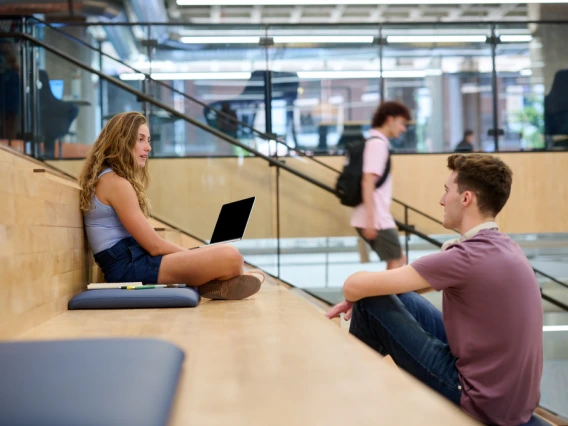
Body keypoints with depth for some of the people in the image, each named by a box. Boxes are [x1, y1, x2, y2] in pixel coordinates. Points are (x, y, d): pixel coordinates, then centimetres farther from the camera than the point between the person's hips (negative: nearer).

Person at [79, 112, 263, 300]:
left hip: (132, 264, 11)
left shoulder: (110, 179, 21)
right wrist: (196, 257, 1)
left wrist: (193, 255, 10)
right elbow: (154, 245, -13)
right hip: (131, 268, -11)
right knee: (230, 257, -24)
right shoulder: (115, 182, -11)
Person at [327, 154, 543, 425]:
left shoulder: (468, 256, -24)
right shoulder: (504, 247, 6)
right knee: (399, 298, 16)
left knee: (372, 303, -5)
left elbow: (355, 286, -21)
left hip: (483, 402, -9)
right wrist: (358, 298, 8)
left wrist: (358, 297, 3)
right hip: (513, 396, 9)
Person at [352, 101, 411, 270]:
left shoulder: (375, 143, 17)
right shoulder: (378, 144, -13)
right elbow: (367, 182, -22)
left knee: (398, 260, 16)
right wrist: (370, 219, -26)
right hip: (376, 219, -10)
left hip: (378, 217, 10)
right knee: (396, 264, -2)